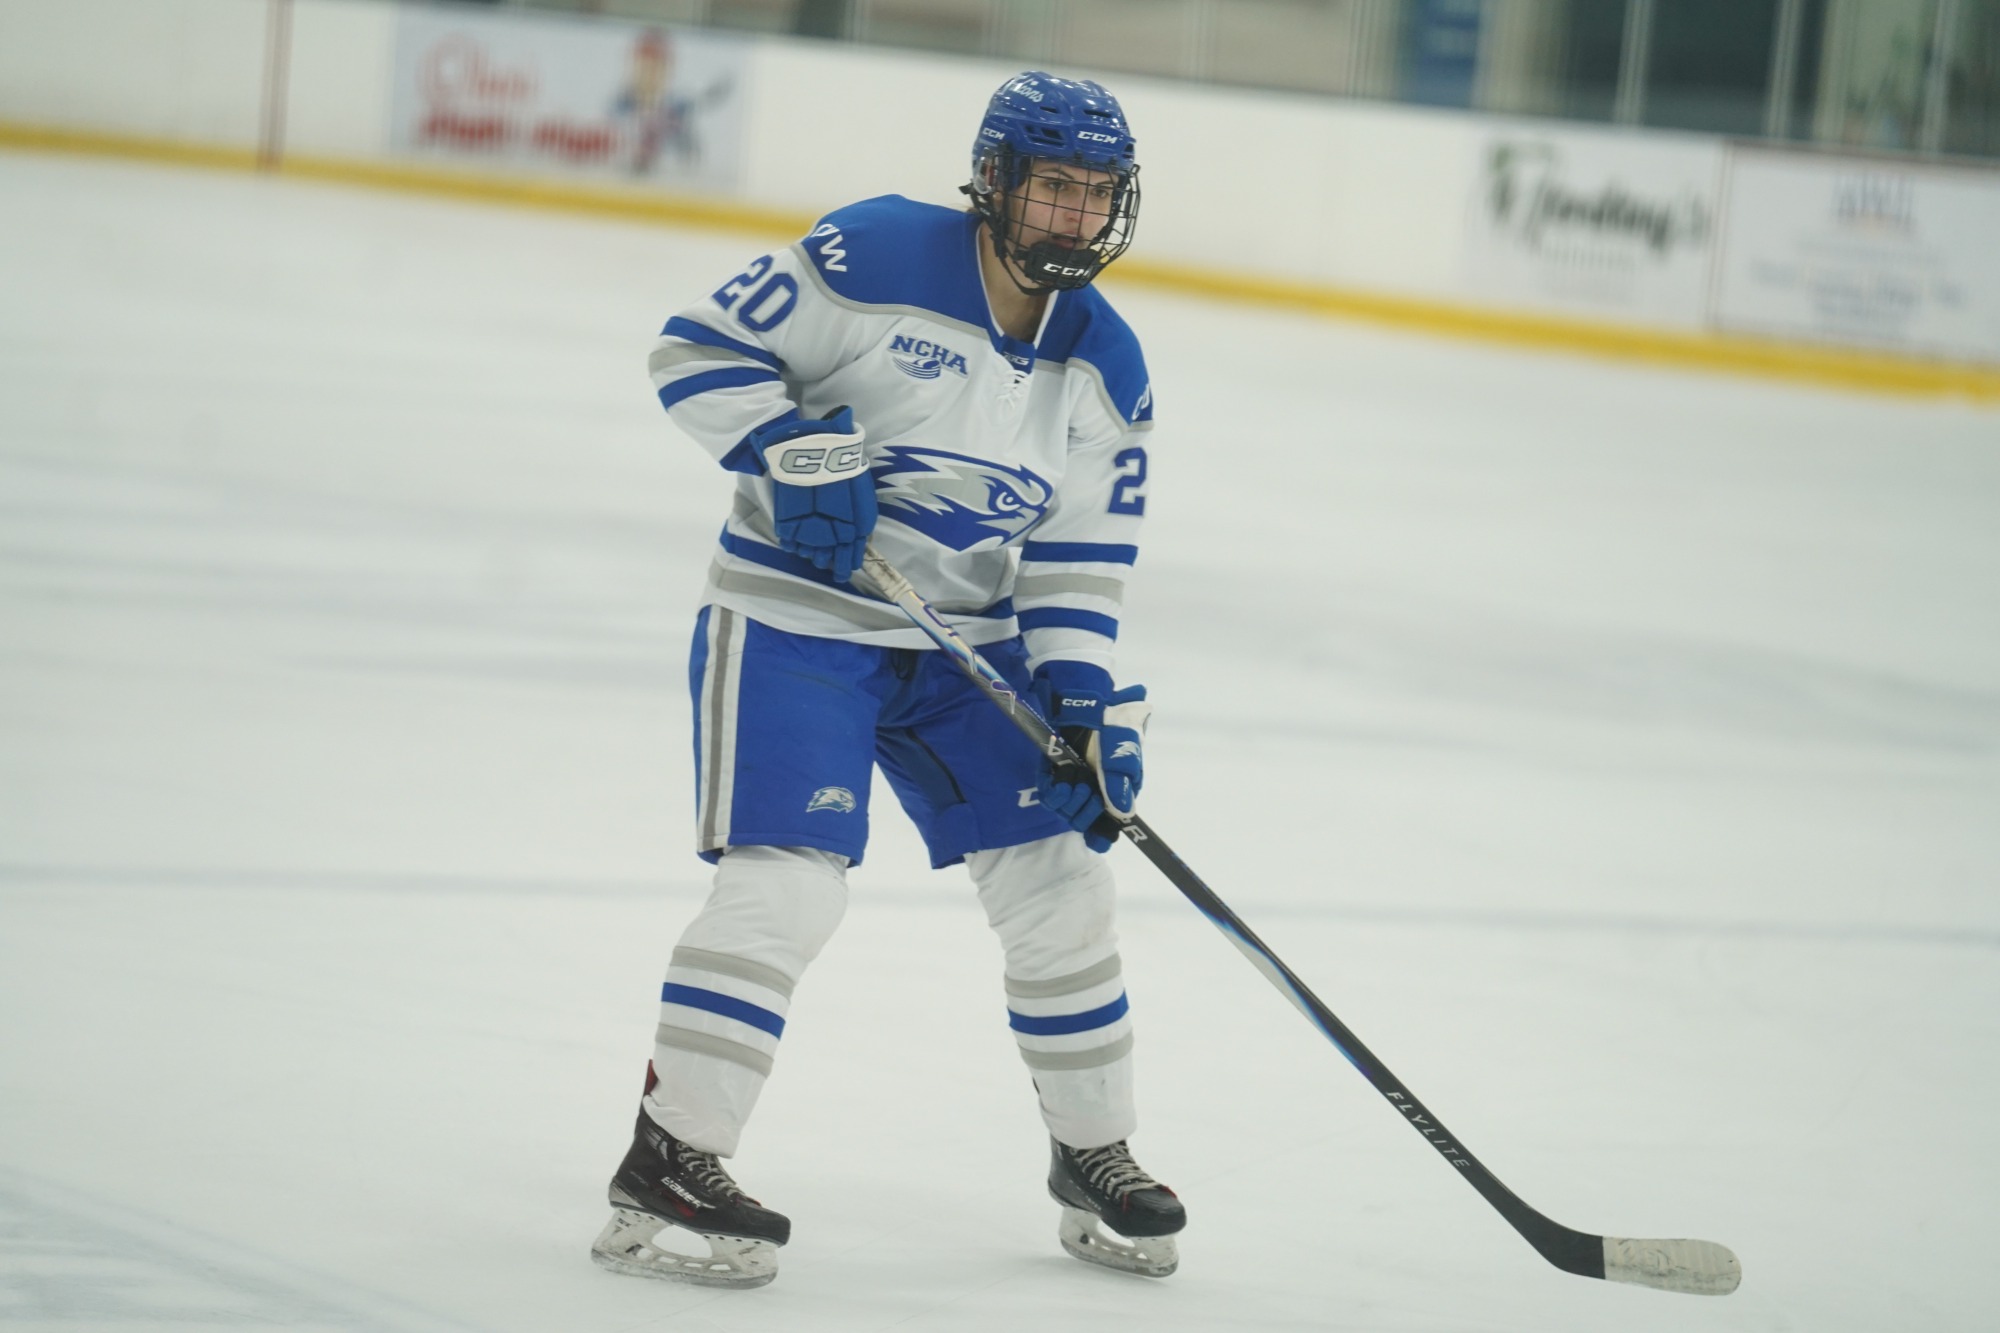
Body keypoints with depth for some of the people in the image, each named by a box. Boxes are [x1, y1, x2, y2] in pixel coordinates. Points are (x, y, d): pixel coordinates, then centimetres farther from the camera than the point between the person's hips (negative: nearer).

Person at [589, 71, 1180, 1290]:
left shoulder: (1107, 367, 1)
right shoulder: (878, 259, -16)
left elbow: (1081, 552, 5)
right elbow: (700, 347, -13)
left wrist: (1084, 694, -7)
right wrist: (791, 455, -26)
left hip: (967, 639, 6)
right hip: (796, 613, -6)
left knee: (1059, 880, 5)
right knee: (787, 884, -18)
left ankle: (1096, 1157, 22)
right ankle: (666, 1169, -11)